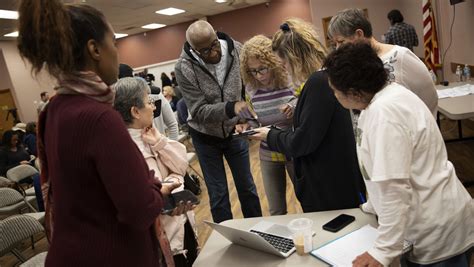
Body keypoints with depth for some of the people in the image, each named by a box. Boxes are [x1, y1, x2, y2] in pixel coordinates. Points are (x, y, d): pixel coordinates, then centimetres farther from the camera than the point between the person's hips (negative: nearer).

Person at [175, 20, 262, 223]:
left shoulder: (237, 50, -16)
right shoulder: (184, 68, -23)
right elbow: (199, 111, -24)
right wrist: (231, 108, -40)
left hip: (234, 130, 2)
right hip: (205, 136, -2)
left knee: (247, 187, 14)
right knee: (218, 194, 8)